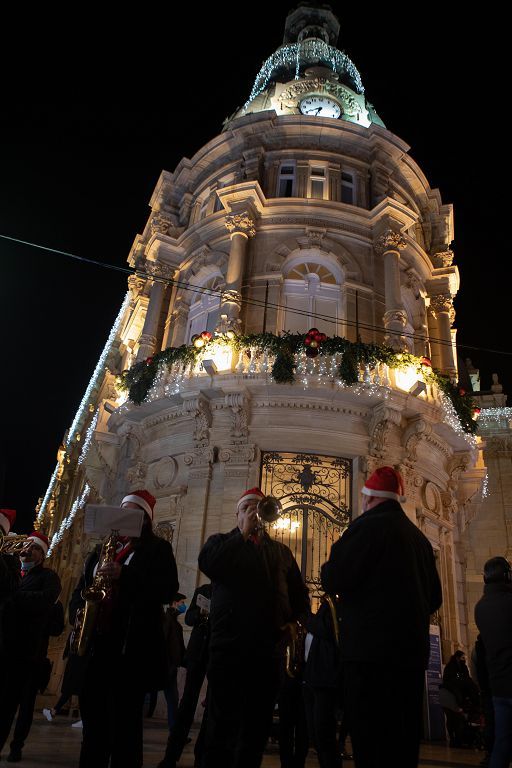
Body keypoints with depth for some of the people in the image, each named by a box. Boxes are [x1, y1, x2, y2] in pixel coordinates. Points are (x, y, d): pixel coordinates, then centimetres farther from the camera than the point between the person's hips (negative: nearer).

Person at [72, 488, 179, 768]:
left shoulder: (157, 548, 4)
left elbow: (168, 589, -10)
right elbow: (80, 589, 21)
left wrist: (124, 574, -20)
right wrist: (78, 613, -2)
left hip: (131, 646, -5)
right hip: (94, 643, 5)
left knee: (126, 722, -1)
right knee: (93, 719, 11)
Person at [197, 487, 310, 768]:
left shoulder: (281, 550, 17)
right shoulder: (222, 541, 9)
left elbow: (299, 593, 18)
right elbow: (207, 564, -14)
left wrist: (295, 619, -1)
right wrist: (243, 534, -10)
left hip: (269, 648, 3)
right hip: (229, 646, -3)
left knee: (258, 726, 11)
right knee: (222, 722, 3)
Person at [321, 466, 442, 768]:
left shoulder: (367, 526, -11)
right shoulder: (419, 537, 12)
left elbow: (333, 581, -16)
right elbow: (434, 597, 19)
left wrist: (329, 568, 6)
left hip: (371, 649, -8)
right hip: (413, 649, 8)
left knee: (370, 742, -1)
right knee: (405, 738, 16)